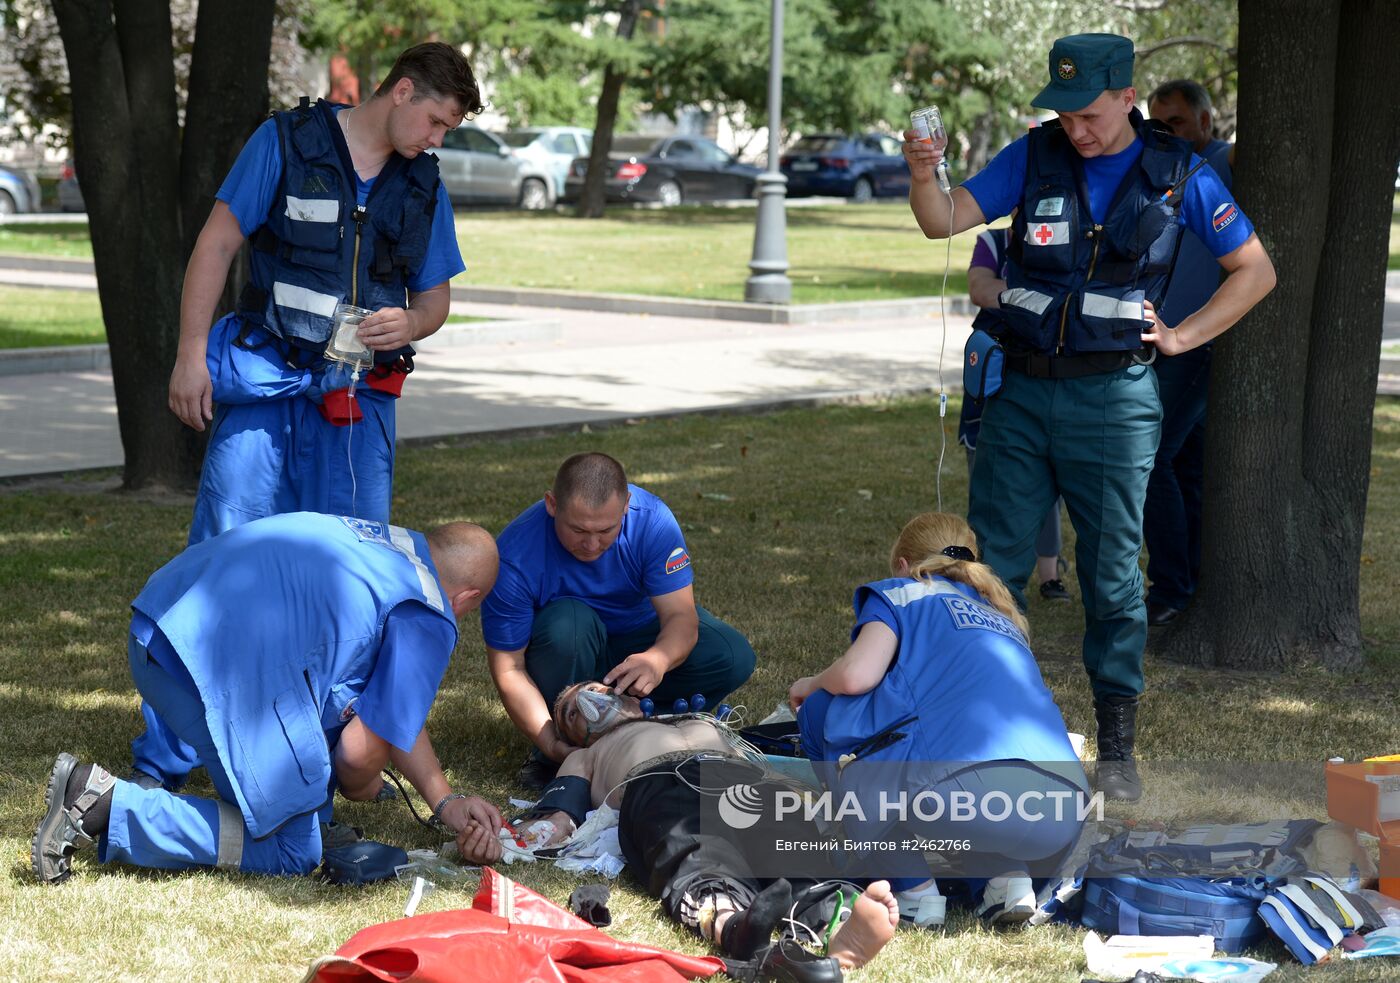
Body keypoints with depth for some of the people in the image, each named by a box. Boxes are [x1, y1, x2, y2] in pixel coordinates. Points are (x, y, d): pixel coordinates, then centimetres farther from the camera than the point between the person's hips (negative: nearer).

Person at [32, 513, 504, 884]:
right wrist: (358, 785, 24)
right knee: (292, 851, 0)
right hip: (227, 666, -10)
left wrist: (447, 803, 30)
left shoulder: (380, 541, 28)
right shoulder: (430, 622, 1)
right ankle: (107, 804, -11)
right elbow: (362, 749, 0)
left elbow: (396, 710, 33)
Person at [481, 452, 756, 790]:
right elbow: (508, 669, -27)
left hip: (635, 641, 3)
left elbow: (681, 617, -29)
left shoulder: (652, 519, -26)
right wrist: (553, 745, -39)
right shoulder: (516, 556, -31)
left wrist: (657, 661, -52)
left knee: (733, 657, -22)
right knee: (569, 621, -37)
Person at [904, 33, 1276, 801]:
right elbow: (944, 221, -5)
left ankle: (1117, 746, 11)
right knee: (992, 563, 4)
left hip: (1112, 399, -2)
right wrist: (922, 176, -26)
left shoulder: (1178, 176, -1)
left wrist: (1181, 336, -1)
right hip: (1020, 392, 2)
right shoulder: (1034, 157, 2)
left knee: (1112, 576, 2)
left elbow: (1256, 270, 7)